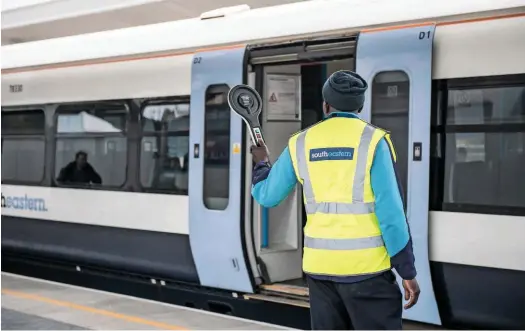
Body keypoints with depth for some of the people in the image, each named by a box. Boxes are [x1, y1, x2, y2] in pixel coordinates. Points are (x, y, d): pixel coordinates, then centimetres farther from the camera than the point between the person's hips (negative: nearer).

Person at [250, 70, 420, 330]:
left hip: (319, 266, 4)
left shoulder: (300, 143, 5)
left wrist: (261, 163, 35)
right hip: (366, 267, -4)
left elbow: (266, 196, 14)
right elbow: (390, 211, -10)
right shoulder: (372, 140, -6)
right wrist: (407, 271, -4)